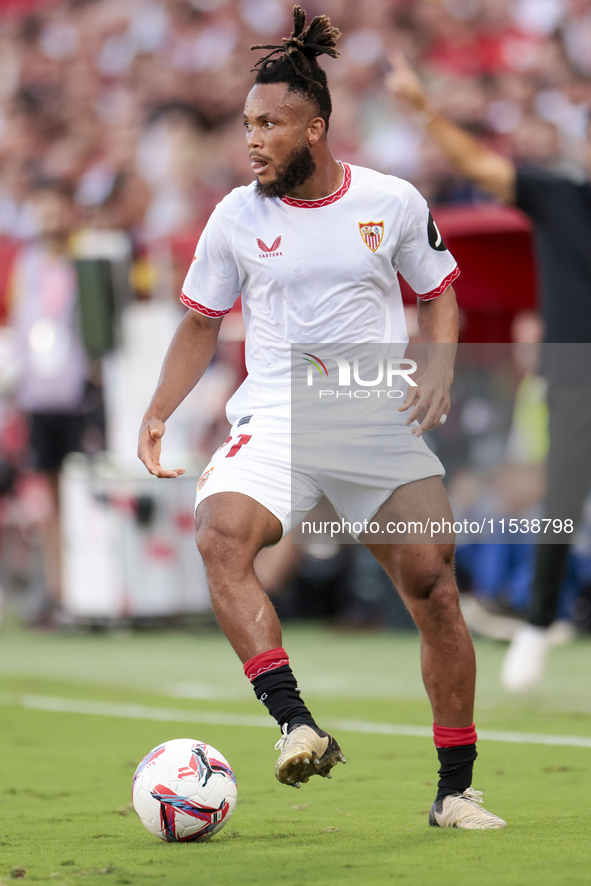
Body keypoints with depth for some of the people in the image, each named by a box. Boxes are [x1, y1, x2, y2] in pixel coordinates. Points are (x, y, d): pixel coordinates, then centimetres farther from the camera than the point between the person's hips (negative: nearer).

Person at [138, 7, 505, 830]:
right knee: (220, 533, -30)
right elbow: (201, 322, 13)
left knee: (435, 587, -5)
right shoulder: (237, 217, 3)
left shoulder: (393, 201, 1)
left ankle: (456, 790, 10)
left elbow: (439, 294, 14)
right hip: (275, 420, 0)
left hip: (383, 424, 0)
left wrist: (439, 369, -5)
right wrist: (156, 415, 2)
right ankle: (297, 725, -36)